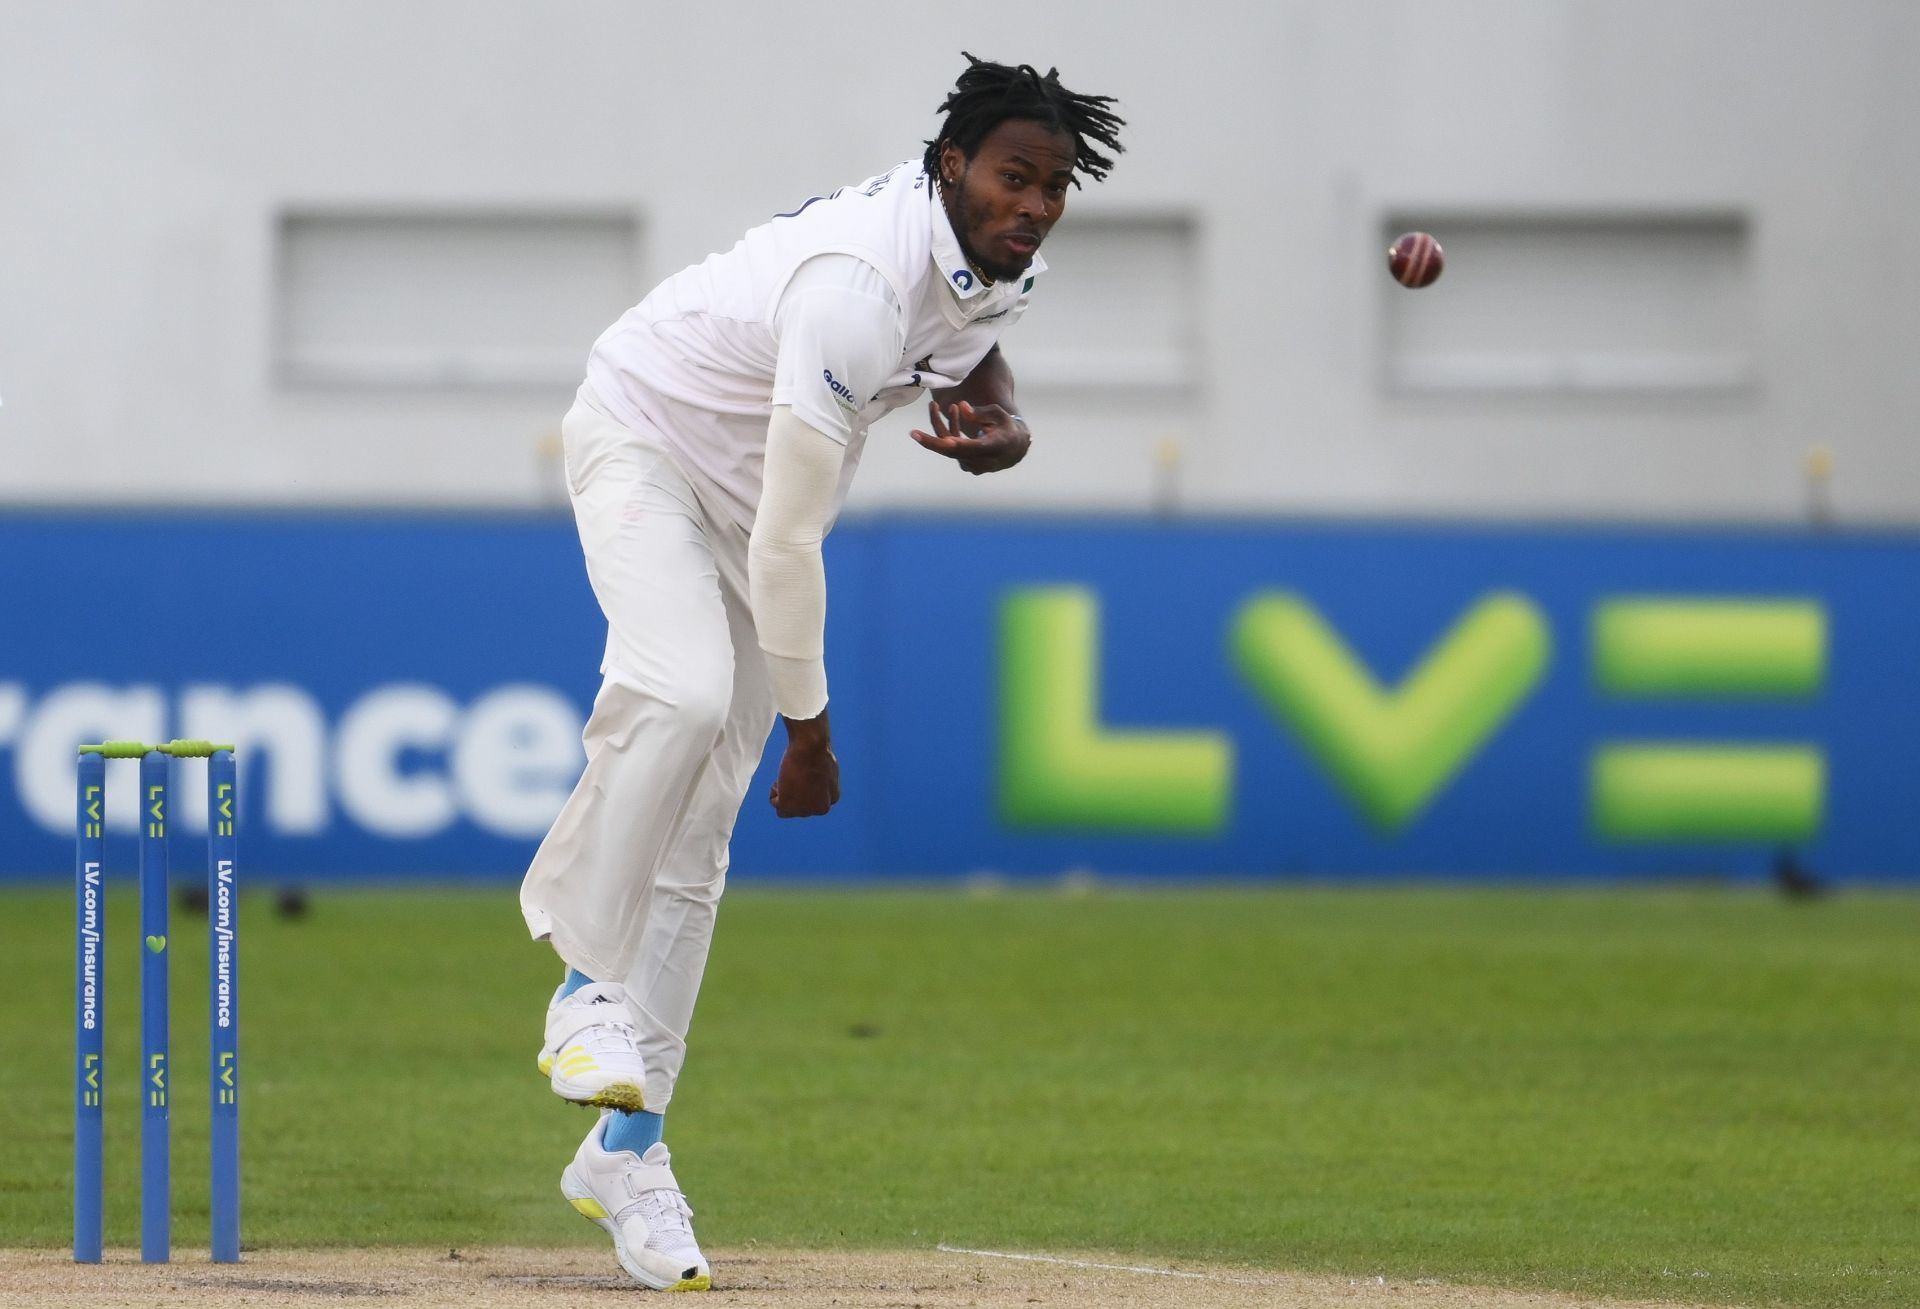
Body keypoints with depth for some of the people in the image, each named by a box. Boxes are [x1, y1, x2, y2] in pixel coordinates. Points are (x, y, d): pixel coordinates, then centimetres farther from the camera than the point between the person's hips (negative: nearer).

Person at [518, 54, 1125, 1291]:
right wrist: (810, 732, -20)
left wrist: (997, 407, -10)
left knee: (698, 834, 3)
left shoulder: (1003, 255, -11)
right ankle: (591, 987, -21)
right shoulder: (858, 287, -36)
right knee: (683, 693, -37)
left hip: (751, 492, 7)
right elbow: (789, 540, -30)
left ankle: (626, 1148, 6)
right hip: (645, 438, -7)